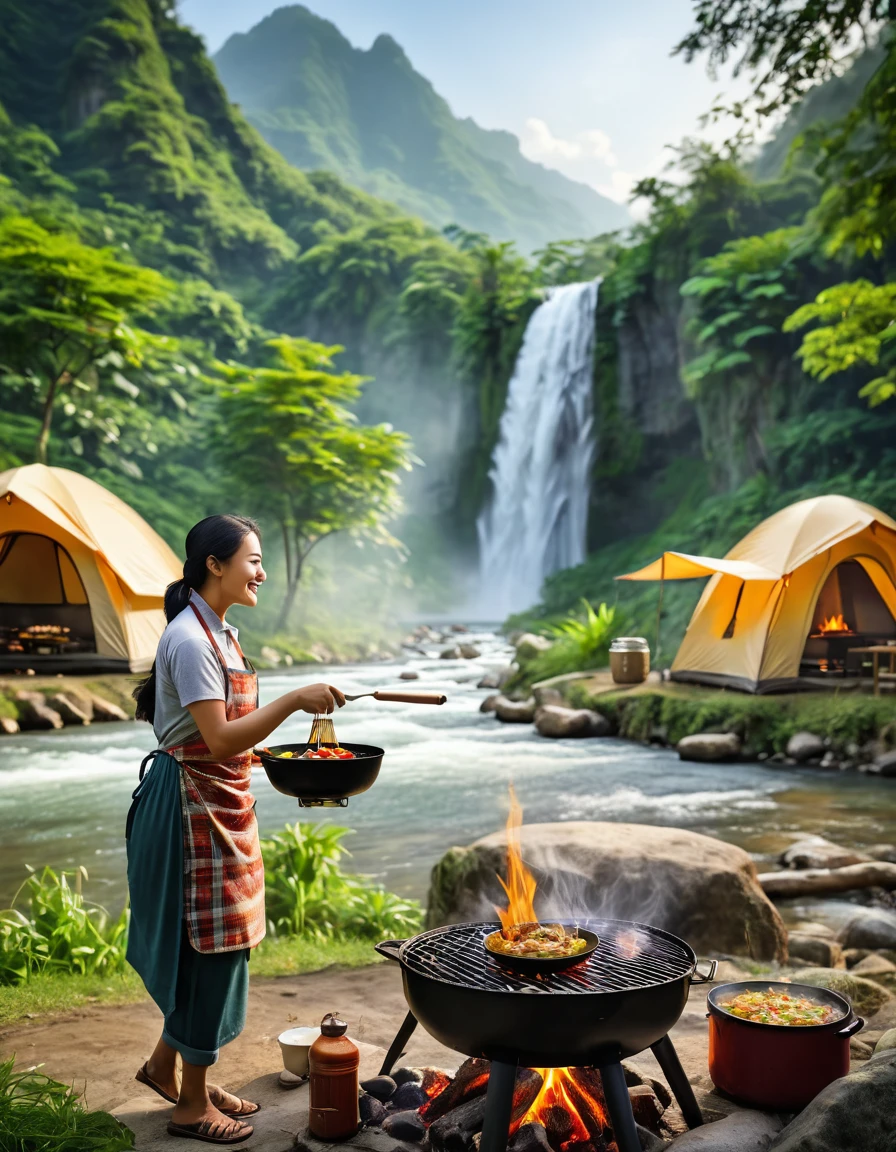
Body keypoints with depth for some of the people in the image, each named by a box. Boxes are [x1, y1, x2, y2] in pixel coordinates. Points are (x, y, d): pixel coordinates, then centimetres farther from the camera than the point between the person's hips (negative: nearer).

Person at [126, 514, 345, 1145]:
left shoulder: (220, 632, 11)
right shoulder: (190, 638, -20)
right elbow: (219, 740, -26)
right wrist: (294, 700, -29)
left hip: (220, 804, 10)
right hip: (193, 806, -10)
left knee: (208, 947, 18)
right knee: (213, 950, 1)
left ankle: (166, 1064, 37)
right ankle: (192, 1105, 19)